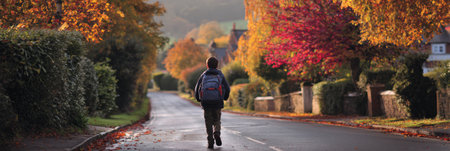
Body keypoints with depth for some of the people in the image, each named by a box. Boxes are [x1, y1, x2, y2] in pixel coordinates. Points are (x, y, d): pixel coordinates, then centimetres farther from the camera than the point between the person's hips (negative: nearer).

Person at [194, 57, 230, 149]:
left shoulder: (203, 75, 9)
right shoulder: (220, 75, 8)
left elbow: (197, 88, 6)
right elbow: (227, 88, 6)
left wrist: (198, 99, 22)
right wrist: (225, 97, 24)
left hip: (206, 102, 0)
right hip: (217, 103, 0)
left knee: (208, 122, 7)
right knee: (217, 120, 13)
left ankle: (210, 142, -1)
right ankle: (217, 133, -16)